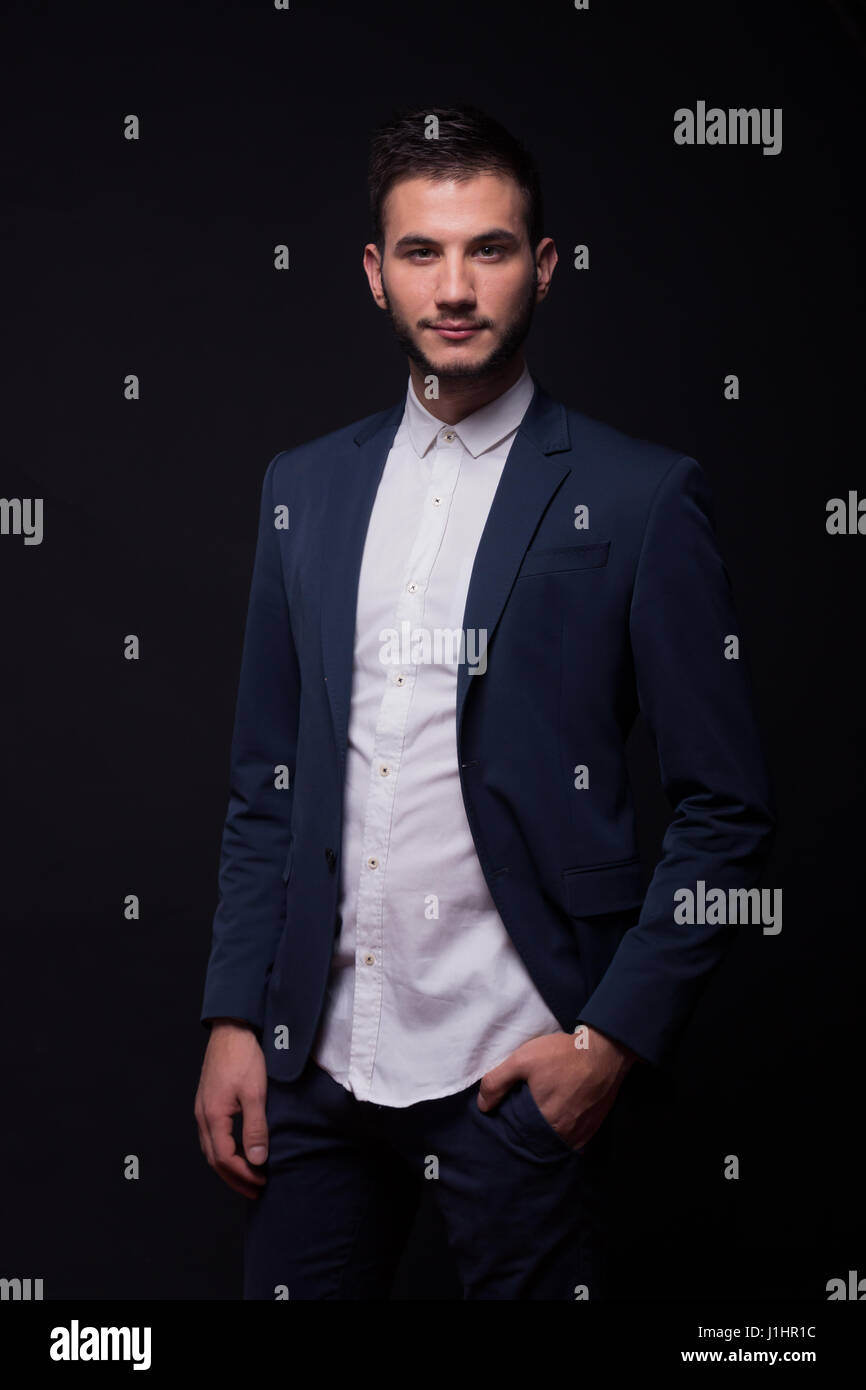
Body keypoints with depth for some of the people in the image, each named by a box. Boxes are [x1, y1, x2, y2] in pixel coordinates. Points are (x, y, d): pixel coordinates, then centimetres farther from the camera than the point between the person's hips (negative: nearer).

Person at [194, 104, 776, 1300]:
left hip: (513, 1069, -4)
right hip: (314, 1056, 4)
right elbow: (266, 787, 12)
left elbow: (728, 813, -4)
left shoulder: (639, 501, -5)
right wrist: (233, 1019, 6)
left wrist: (614, 1037, -10)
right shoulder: (305, 487, 9)